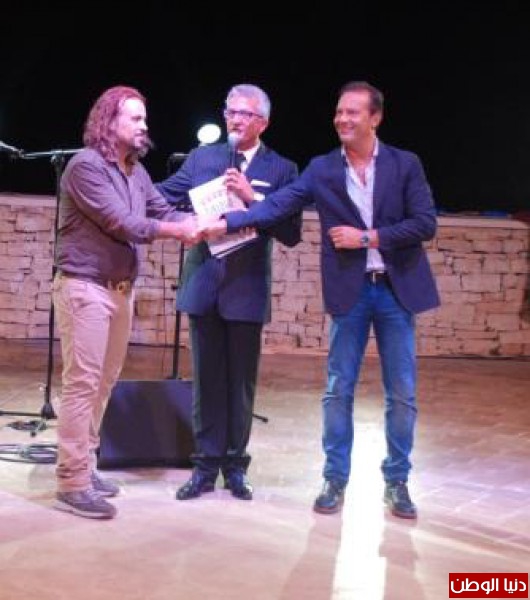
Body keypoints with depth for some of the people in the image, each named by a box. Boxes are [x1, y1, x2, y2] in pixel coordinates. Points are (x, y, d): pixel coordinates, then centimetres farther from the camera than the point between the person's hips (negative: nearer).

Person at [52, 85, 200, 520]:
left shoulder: (136, 170, 12)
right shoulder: (86, 165, -13)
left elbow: (164, 211, 8)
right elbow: (120, 222, -18)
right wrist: (179, 232, -15)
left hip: (121, 288, 8)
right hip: (85, 287, -8)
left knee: (103, 382, 12)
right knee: (82, 383, -8)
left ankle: (85, 468, 22)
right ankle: (72, 484, -4)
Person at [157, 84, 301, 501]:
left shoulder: (281, 170, 0)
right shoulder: (201, 158, 7)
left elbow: (291, 233, -9)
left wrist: (252, 198, -18)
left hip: (247, 291, -2)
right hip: (204, 287, 2)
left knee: (241, 381, 7)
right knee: (207, 379, 8)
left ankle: (235, 465, 19)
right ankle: (206, 464, 17)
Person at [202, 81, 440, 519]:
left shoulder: (405, 164, -1)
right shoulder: (322, 170, 2)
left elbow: (426, 224, -7)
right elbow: (277, 206, -8)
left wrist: (367, 237, -14)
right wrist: (224, 223, -21)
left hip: (397, 288, 0)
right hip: (349, 290, 1)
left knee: (402, 394, 5)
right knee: (338, 390, 5)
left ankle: (397, 482, 18)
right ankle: (335, 480, 17)